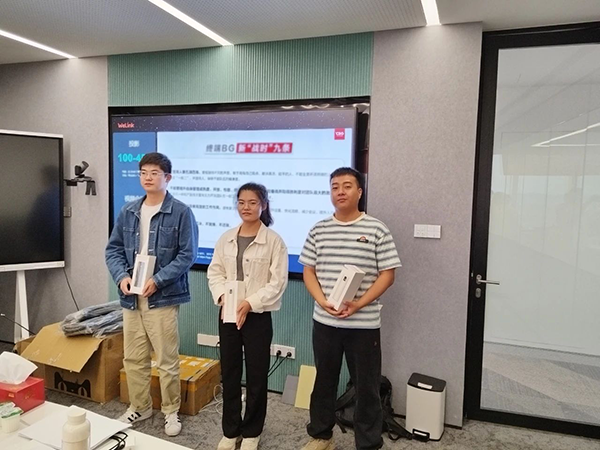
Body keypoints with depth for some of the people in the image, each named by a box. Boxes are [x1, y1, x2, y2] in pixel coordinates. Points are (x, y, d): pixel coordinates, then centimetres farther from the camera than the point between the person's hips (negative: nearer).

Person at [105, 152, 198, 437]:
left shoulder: (181, 213, -7)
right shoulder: (128, 212, 9)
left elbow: (187, 255, -10)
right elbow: (113, 249, 10)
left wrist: (158, 280, -18)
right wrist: (121, 276, -8)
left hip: (163, 297, -5)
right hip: (130, 297, 5)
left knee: (167, 360, 5)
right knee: (133, 359, 16)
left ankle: (171, 411, 24)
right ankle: (139, 407, 35)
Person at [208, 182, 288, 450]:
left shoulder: (274, 241, -8)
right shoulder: (226, 238, 6)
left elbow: (278, 282, -11)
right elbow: (215, 272, 7)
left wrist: (250, 303, -18)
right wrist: (222, 296, -11)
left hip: (258, 315, -4)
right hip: (228, 314, 4)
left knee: (256, 375, 7)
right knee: (229, 373, 13)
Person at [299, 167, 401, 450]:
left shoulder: (376, 230, -5)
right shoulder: (318, 230, 4)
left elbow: (387, 275, -6)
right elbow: (309, 271, 6)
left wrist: (359, 304, -17)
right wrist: (322, 301, -12)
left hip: (364, 323, -3)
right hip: (324, 321, 3)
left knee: (366, 386, 8)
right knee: (323, 381, 17)